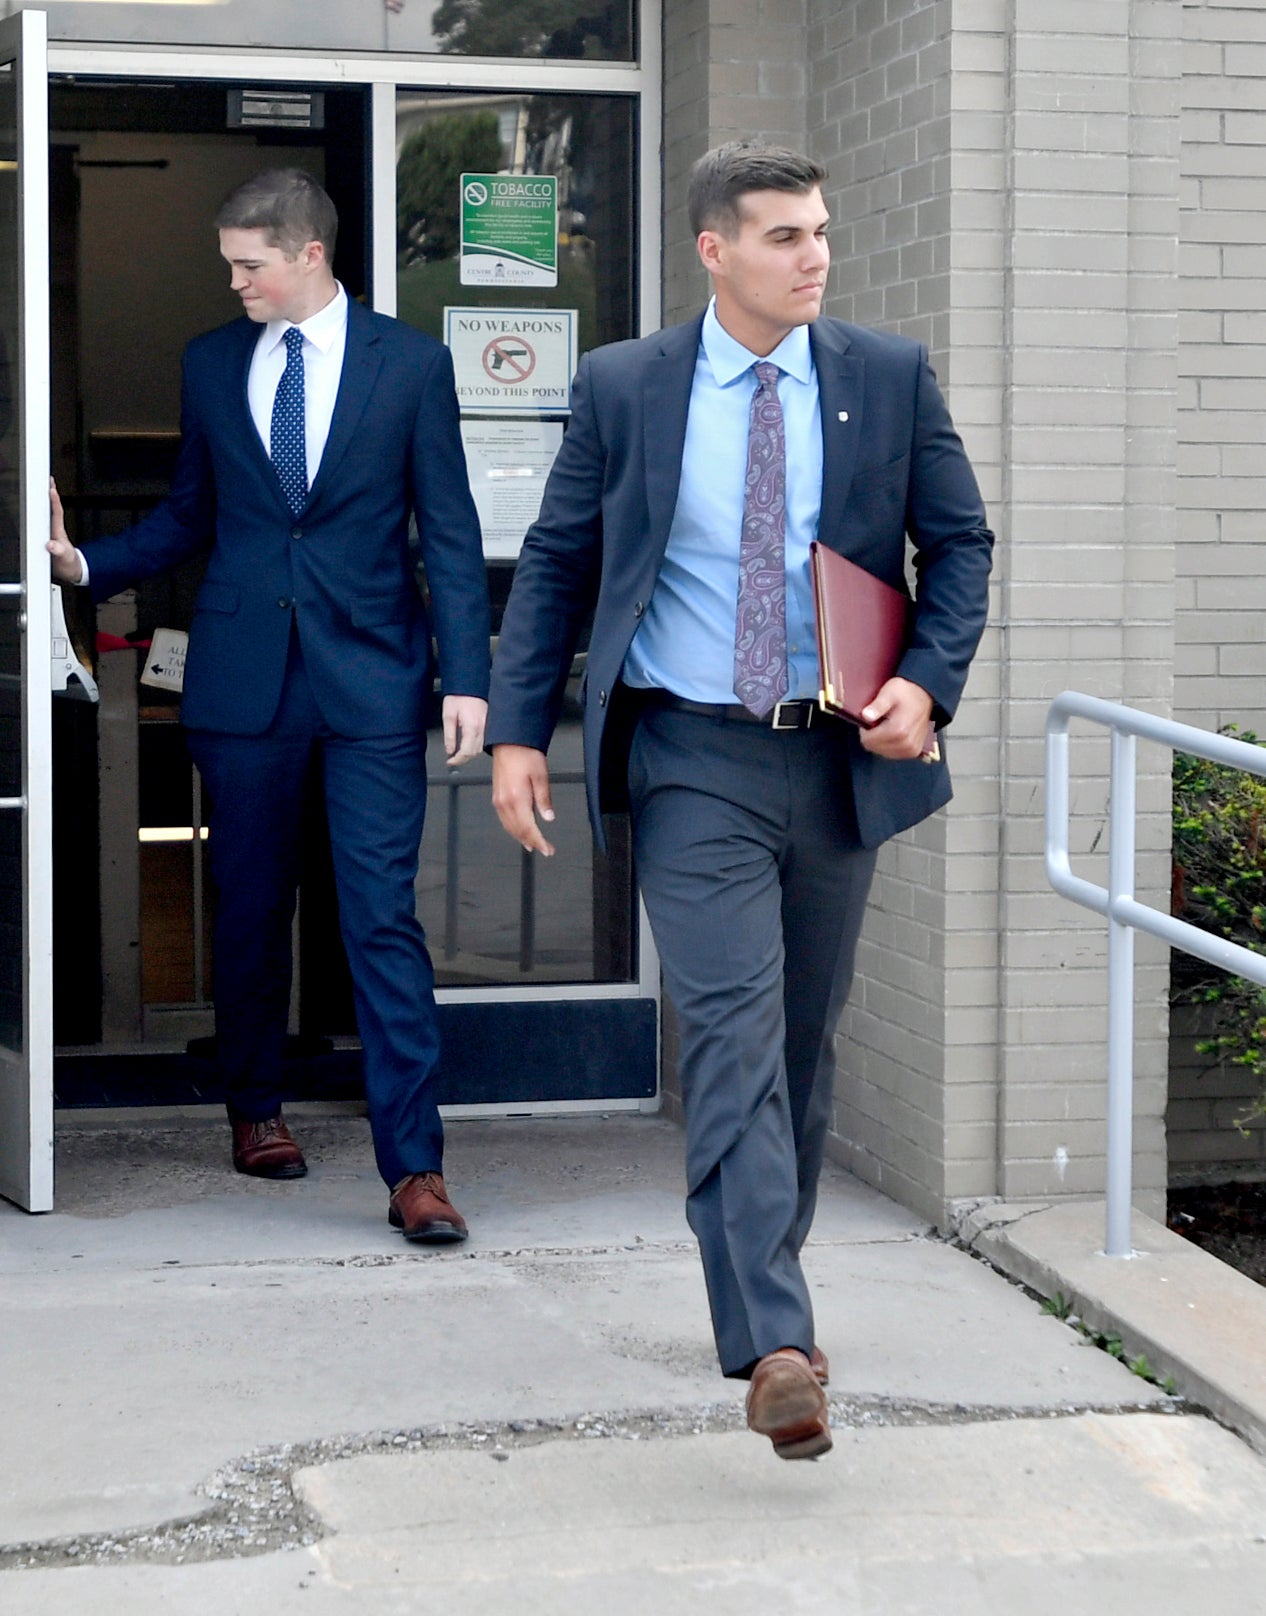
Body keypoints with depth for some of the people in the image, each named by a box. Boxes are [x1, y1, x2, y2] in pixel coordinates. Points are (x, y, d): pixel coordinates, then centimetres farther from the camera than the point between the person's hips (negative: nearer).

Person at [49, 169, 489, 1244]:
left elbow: (449, 533, 0)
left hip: (370, 676, -3)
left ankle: (414, 1165, -6)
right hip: (244, 676, 3)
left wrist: (467, 677, -7)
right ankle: (256, 1109, 30)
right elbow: (188, 517, 15)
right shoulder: (212, 364, 9)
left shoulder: (411, 363, 1)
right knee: (251, 908, 10)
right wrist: (87, 564, -1)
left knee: (384, 917, -7)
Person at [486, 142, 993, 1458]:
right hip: (694, 763, -3)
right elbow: (554, 564, 5)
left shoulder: (891, 378, 3)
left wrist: (928, 683, -8)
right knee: (733, 1032, -14)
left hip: (840, 757, 3)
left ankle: (760, 1286, 33)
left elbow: (959, 543, 8)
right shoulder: (622, 388, 0)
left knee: (805, 1040, 14)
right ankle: (772, 1345, -20)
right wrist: (517, 731, -2)